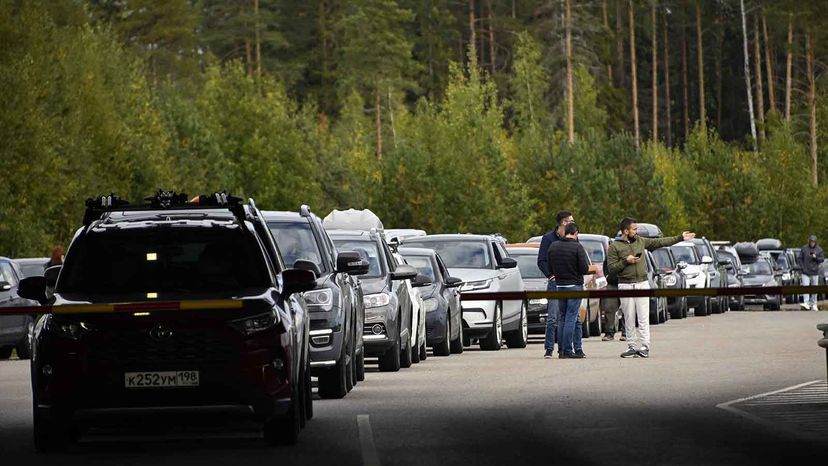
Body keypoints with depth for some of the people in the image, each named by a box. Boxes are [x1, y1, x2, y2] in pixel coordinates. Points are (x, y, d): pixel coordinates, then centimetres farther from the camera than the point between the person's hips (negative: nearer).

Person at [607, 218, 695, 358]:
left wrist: (680, 238, 15)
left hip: (642, 283, 2)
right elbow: (612, 268, -5)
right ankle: (632, 347, 7)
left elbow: (661, 242, 15)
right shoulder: (614, 246, -1)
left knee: (643, 318, -5)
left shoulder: (641, 241, 11)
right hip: (625, 285, -2)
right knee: (629, 319, 1)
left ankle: (644, 346, -7)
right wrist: (626, 261, -16)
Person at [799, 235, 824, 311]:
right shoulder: (804, 248, 1)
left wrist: (816, 257, -16)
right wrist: (802, 267, -5)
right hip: (805, 272, -1)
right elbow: (800, 258, 5)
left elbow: (822, 259, 3)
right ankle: (806, 303, -17)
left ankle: (813, 304, 17)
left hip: (815, 272, 1)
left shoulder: (819, 249, 3)